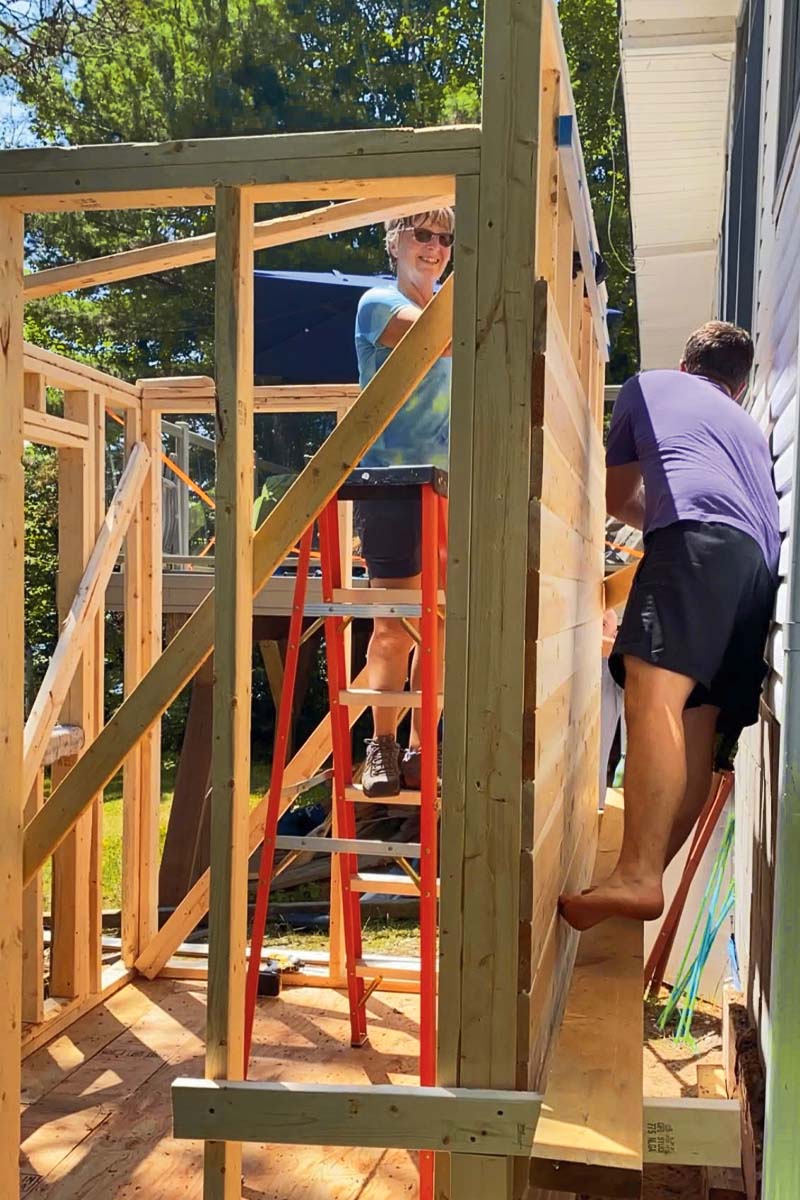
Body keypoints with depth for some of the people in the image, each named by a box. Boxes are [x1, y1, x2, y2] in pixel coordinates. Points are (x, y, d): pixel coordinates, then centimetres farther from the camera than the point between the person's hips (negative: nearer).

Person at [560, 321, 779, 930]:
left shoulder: (648, 385, 29)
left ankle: (636, 877, -36)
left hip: (698, 538, -6)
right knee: (695, 731, 4)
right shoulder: (751, 426, 40)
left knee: (654, 694, -22)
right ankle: (646, 880, 3)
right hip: (761, 562, 7)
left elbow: (618, 498, 37)